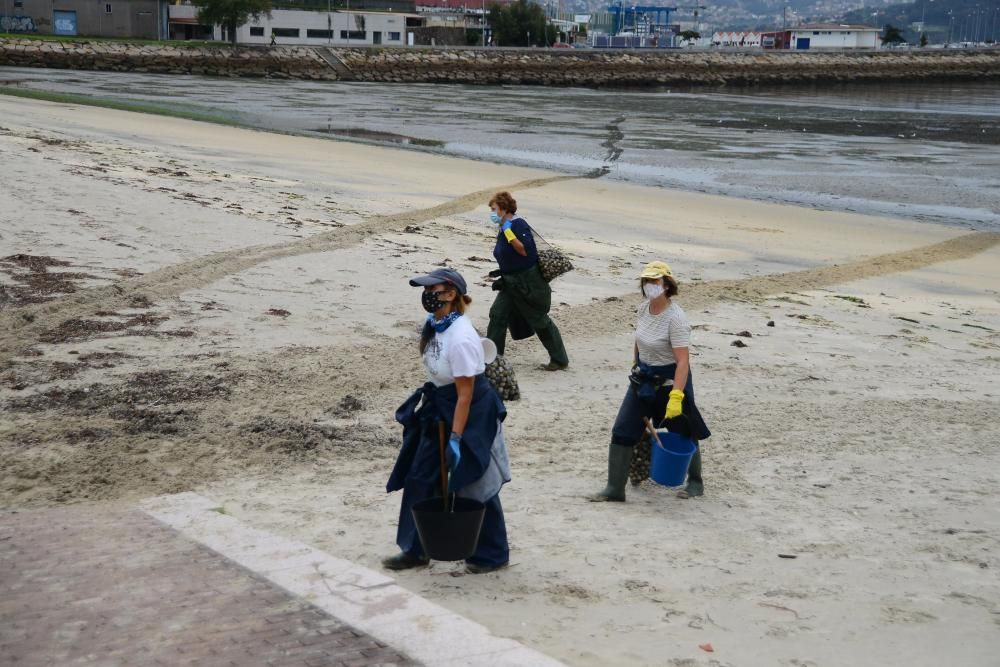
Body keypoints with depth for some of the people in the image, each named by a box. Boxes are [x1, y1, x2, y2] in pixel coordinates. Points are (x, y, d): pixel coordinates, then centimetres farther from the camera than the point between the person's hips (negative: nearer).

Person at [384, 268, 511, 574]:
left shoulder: (460, 339, -27)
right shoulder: (435, 325, -1)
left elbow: (465, 395, -24)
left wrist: (456, 438, -23)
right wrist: (429, 405, 21)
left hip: (472, 414, -9)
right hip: (439, 410, 9)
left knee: (476, 486, 5)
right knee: (420, 478, 12)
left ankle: (492, 555, 24)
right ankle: (415, 549, 25)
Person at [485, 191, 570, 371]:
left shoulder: (518, 224, -17)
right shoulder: (502, 230, 9)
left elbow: (525, 251, -27)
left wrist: (508, 231, -25)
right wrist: (502, 272, 12)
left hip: (530, 284, -9)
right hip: (511, 283, 9)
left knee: (540, 321, 2)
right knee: (497, 315, 0)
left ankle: (560, 360, 17)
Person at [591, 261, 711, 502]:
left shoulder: (675, 318, -24)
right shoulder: (644, 308, -2)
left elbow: (683, 361, -28)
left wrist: (676, 396, -33)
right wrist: (635, 366, 22)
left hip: (670, 380, -7)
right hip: (643, 379, 7)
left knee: (684, 435, 12)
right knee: (622, 431, 1)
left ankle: (696, 483, 34)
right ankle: (615, 489, 8)